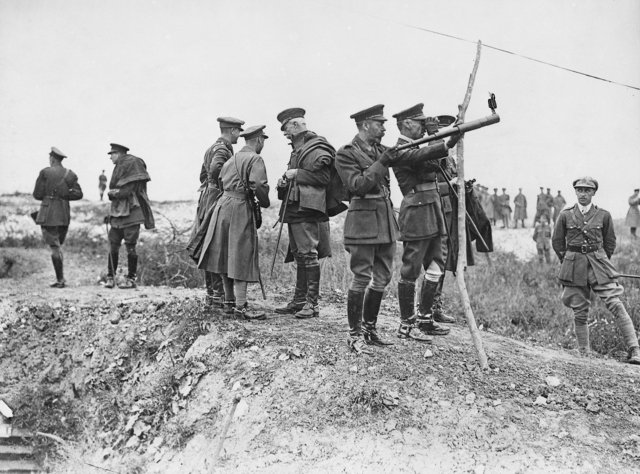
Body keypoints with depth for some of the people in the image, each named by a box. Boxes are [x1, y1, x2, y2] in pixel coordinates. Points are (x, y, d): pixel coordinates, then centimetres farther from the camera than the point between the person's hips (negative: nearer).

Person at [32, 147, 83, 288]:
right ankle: (60, 279, 13)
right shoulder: (70, 174, 8)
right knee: (57, 246, 15)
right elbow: (78, 194, 0)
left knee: (54, 247, -3)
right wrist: (63, 195, 6)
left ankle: (60, 280, -6)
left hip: (48, 213, -5)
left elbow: (37, 194, -2)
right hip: (65, 214, 5)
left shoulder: (45, 172, -4)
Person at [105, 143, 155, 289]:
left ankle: (131, 279, 3)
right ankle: (110, 277, 10)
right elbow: (113, 189, 17)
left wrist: (118, 193, -11)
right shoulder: (118, 167, 18)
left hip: (131, 211, -7)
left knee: (130, 246, -5)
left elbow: (133, 188, -12)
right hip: (117, 211, 7)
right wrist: (111, 193, -4)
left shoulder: (132, 163, -5)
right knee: (113, 245, 4)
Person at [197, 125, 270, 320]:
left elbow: (220, 183, 21)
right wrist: (265, 202, -4)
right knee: (241, 258, -6)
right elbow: (258, 185, -20)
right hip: (240, 208, -8)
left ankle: (229, 302, 21)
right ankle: (240, 307, -5)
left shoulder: (231, 160, 19)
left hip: (223, 205, 8)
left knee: (226, 257, 12)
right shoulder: (255, 159, -8)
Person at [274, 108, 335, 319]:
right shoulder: (297, 148, 19)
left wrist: (296, 174, -14)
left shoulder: (316, 148, -9)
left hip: (307, 207, -10)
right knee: (298, 255, 13)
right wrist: (285, 182, 6)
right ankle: (299, 300, 20)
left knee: (308, 255, -7)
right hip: (294, 208, 10)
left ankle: (312, 304, -2)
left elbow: (323, 177, -18)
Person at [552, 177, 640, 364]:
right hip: (574, 266, 1)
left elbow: (610, 242, 15)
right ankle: (583, 354, 15)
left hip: (598, 264, 0)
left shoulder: (604, 215, 3)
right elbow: (557, 242, 13)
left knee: (616, 305, -11)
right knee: (579, 312, 4)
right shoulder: (565, 215, 3)